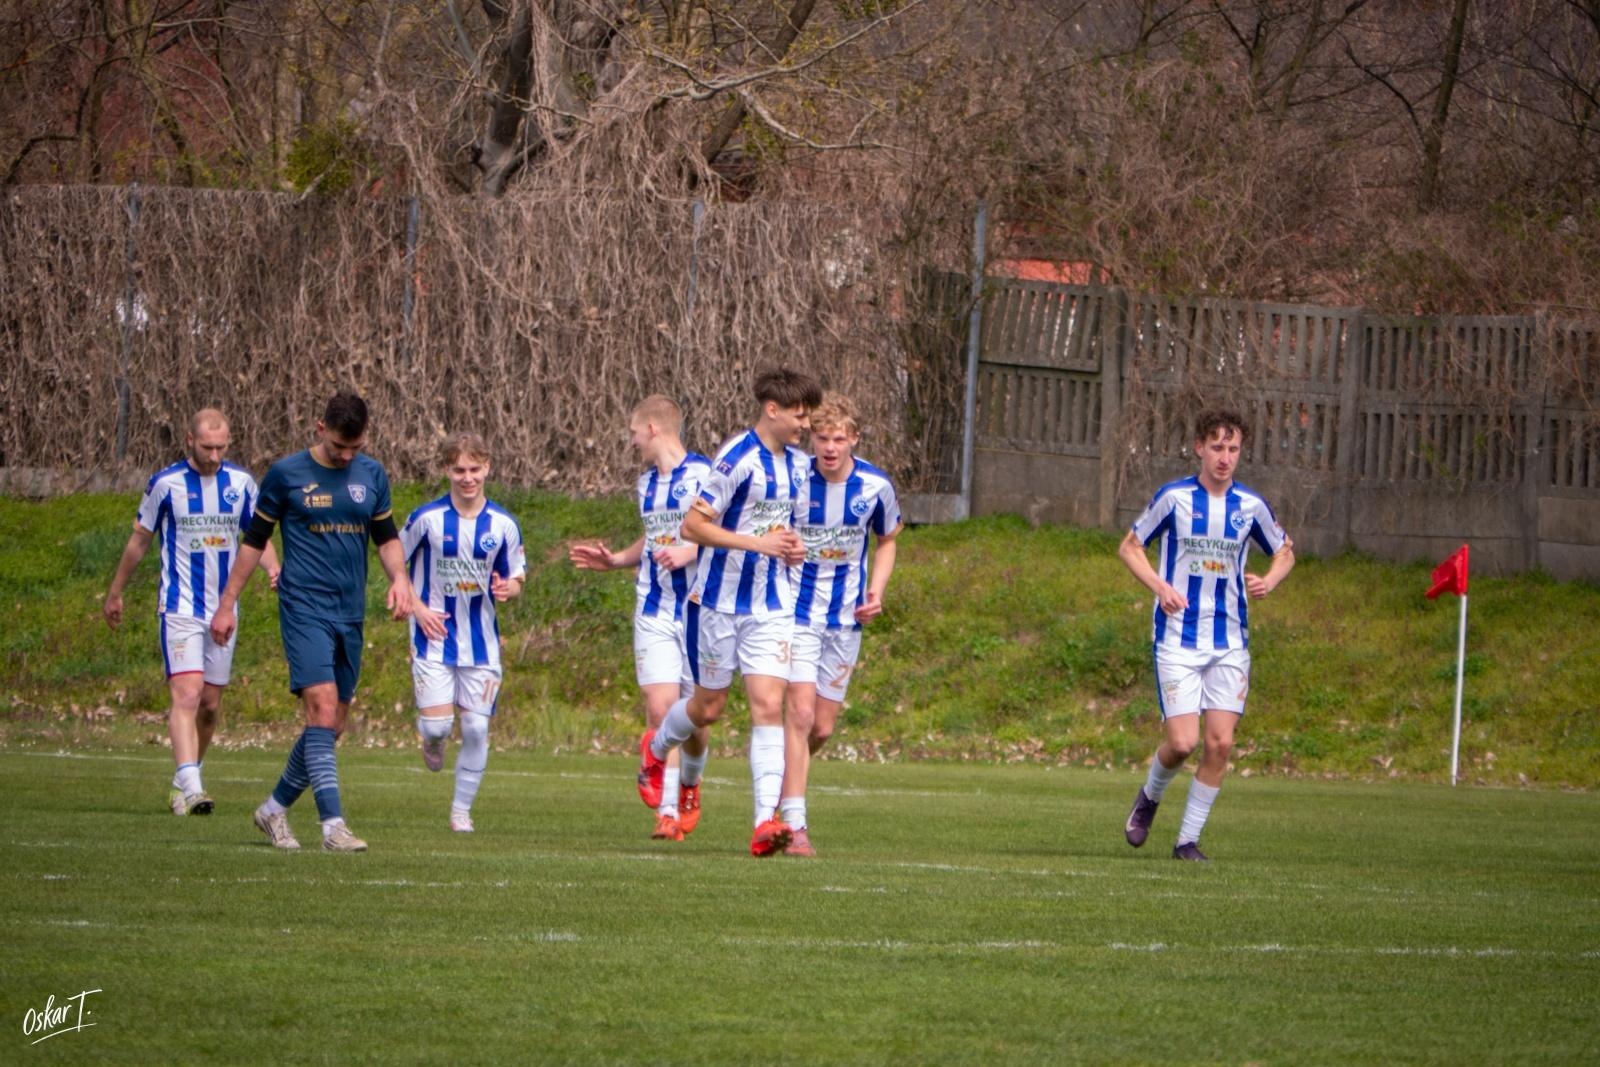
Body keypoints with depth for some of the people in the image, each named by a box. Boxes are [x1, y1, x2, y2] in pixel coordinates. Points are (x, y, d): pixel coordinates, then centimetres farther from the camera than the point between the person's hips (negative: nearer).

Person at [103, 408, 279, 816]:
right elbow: (140, 540, 7)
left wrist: (274, 568, -7)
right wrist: (115, 593, 14)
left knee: (210, 704, 8)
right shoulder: (165, 484, -4)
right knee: (187, 694, -19)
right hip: (180, 609, -4)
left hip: (223, 610, 4)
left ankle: (184, 781, 25)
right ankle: (190, 787, -28)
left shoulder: (240, 483, 4)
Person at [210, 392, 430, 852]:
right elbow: (254, 541, 4)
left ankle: (274, 810, 25)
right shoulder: (286, 474, -3)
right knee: (323, 713, -18)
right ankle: (333, 826, -20)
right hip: (304, 609, -5)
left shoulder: (372, 476, 8)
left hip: (351, 615, 5)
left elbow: (386, 537, 19)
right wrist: (226, 604, 5)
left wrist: (399, 579, -1)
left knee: (331, 726, 8)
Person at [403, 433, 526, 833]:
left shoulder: (503, 524, -1)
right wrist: (417, 608, -8)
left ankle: (462, 810, 13)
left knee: (476, 728, -1)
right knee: (437, 723, -10)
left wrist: (506, 589, -16)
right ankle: (432, 740, 29)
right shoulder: (427, 518, -7)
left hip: (481, 641, 2)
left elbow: (516, 577, 9)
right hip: (434, 637, -2)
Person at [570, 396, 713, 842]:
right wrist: (614, 560, 15)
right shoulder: (647, 482, 15)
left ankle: (689, 784, 33)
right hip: (653, 612, 5)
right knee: (660, 708, -10)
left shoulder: (703, 475, -9)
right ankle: (667, 810, -8)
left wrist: (688, 553, -23)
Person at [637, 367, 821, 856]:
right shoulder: (737, 459, -16)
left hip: (772, 605, 5)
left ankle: (766, 821, -16)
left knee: (769, 705, -10)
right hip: (720, 600, -5)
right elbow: (693, 525, -18)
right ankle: (655, 749, 43)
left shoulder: (796, 463, 8)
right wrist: (756, 542, -26)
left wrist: (792, 545, 3)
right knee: (708, 706, 8)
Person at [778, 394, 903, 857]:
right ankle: (794, 825, -15)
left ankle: (780, 780, 35)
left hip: (846, 619, 3)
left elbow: (886, 541, 13)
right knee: (800, 713, -16)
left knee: (823, 727, 6)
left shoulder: (875, 487, -5)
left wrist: (875, 593, -1)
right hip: (797, 611, -3)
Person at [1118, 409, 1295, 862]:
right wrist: (1159, 586, -12)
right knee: (1183, 742, -12)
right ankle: (1149, 798, 21)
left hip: (1230, 642, 3)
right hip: (1178, 639, -3)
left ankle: (1188, 839, 6)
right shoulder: (1174, 497, -4)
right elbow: (1129, 546, 6)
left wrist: (1268, 582, -5)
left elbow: (1284, 552, 18)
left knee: (1220, 742, -6)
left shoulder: (1251, 505, 3)